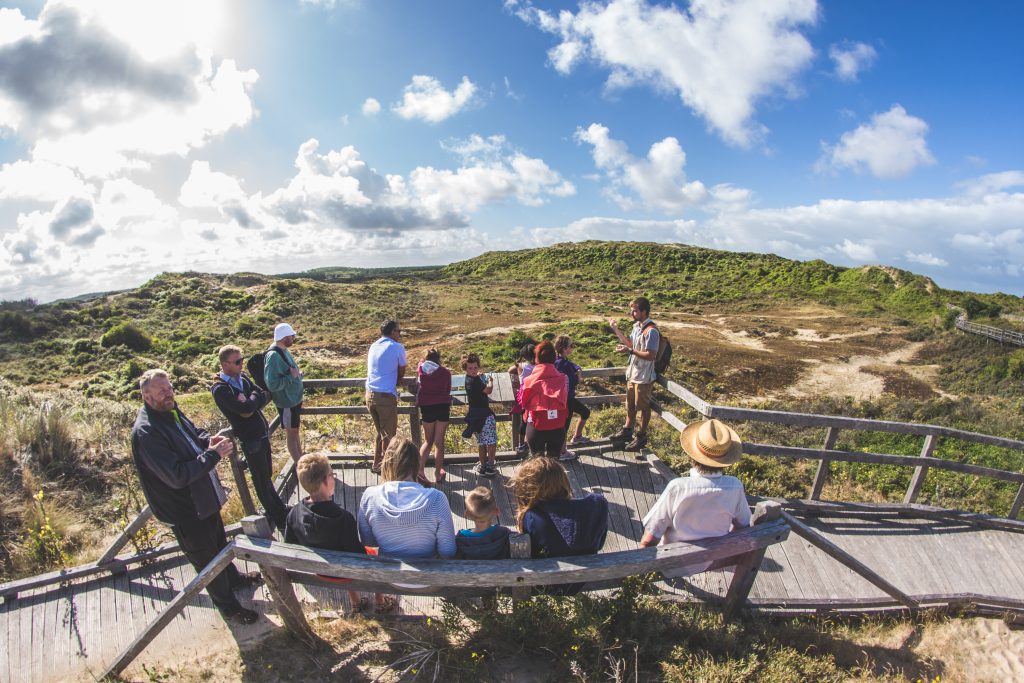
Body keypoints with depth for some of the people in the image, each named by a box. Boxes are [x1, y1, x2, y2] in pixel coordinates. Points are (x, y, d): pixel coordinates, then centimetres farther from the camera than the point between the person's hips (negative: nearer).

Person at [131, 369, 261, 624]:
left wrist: (208, 440, -6)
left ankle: (233, 577, 53)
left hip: (205, 496, 9)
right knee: (206, 559, 12)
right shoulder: (145, 433, -30)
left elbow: (194, 432, 16)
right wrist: (213, 454, -31)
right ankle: (227, 604, 32)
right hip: (184, 509, -9)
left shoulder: (170, 412, -3)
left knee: (219, 541, 29)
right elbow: (177, 476, -33)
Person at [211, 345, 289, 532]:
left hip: (263, 432, 7)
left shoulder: (243, 377, 4)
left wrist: (249, 405, -19)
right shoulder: (219, 389, -19)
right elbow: (245, 409, -28)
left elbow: (265, 395, 0)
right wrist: (254, 397, -8)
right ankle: (275, 516, 25)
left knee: (267, 474, 21)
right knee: (262, 480, 9)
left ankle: (279, 508, 36)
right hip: (250, 439, -7)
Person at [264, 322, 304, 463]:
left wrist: (298, 373, 5)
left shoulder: (284, 350, 2)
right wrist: (291, 376, -25)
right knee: (291, 433, 7)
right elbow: (272, 384, -31)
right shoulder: (273, 356, -27)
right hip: (286, 401, -9)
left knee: (295, 430, 21)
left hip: (294, 398, 9)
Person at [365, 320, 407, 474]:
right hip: (386, 396, -7)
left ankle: (376, 464, 28)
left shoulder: (373, 346, 14)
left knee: (380, 431, 21)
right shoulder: (397, 347, -6)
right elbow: (401, 373, 3)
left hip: (370, 394, 7)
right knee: (389, 434, 6)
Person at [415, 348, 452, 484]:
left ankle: (420, 469, -2)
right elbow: (448, 391, 11)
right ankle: (438, 474, 9)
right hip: (443, 407, -1)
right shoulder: (446, 372, 3)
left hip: (427, 407, 1)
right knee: (439, 441, 5)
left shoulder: (420, 369, 3)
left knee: (428, 440, 13)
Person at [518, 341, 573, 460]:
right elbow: (565, 401, 2)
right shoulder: (563, 379, -8)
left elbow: (522, 401, 1)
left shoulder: (530, 381, -11)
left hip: (536, 427, -1)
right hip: (557, 427, 1)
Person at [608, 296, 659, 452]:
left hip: (644, 376, -9)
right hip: (633, 373, 9)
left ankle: (641, 436, 23)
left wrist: (630, 351, -27)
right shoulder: (637, 326, 5)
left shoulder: (651, 331, -23)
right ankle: (627, 431, 37)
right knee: (630, 404, 21)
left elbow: (651, 355, -26)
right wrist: (616, 330, 13)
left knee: (643, 406, 8)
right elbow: (631, 343, 17)